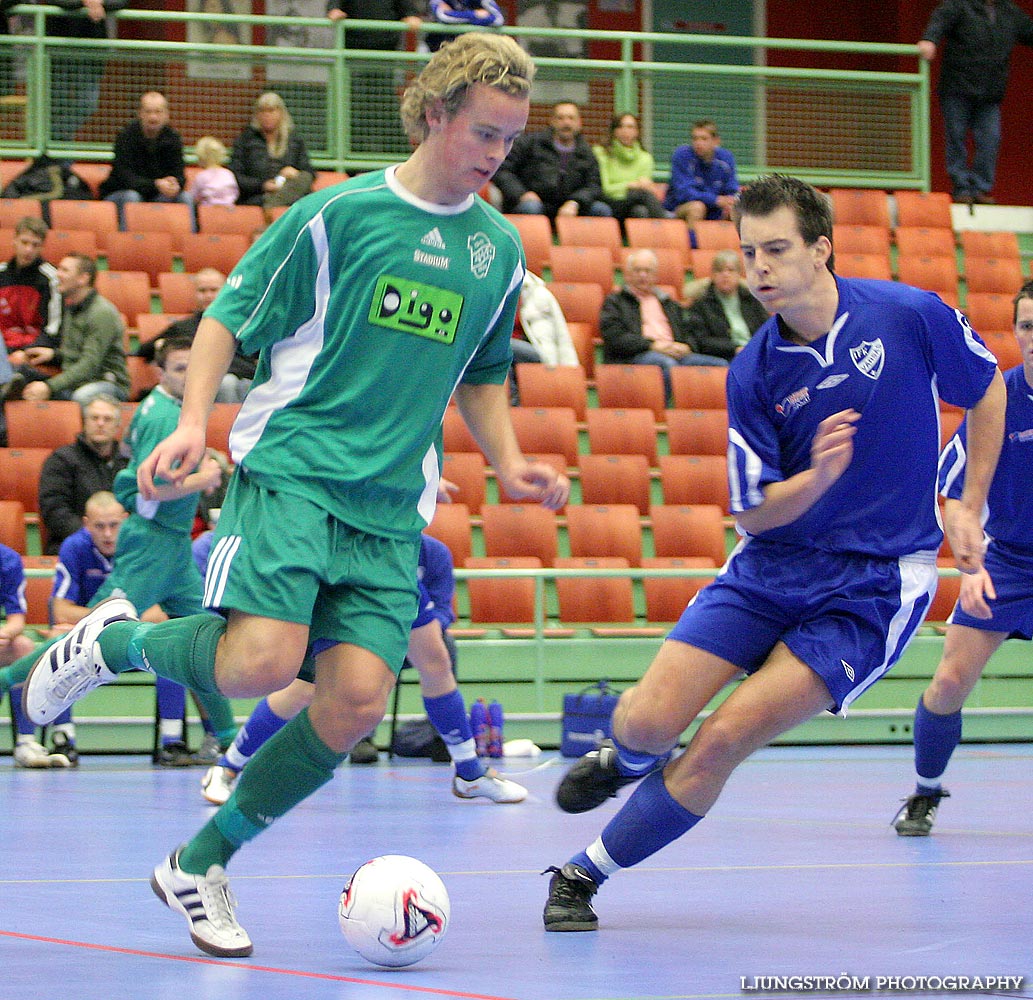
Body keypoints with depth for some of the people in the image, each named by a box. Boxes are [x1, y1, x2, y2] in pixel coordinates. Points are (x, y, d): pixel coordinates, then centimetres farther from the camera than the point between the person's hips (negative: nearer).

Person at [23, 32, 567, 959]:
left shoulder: (499, 248, 12)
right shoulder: (339, 213, -3)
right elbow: (232, 313, 1)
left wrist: (508, 464, 11)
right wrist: (193, 422, -11)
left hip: (392, 508, 5)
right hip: (289, 469, -5)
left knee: (356, 701, -10)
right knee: (263, 660, -25)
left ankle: (200, 863, 8)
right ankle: (114, 640, 7)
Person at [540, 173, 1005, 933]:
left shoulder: (911, 315, -10)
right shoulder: (754, 374, -5)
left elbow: (988, 391, 9)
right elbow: (754, 512, -1)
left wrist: (969, 509, 6)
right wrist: (816, 477, -22)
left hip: (876, 585, -3)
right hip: (774, 563, 3)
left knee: (725, 739, -17)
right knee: (648, 722, -11)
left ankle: (585, 875, -2)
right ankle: (625, 761, 29)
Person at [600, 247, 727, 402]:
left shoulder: (669, 304, 33)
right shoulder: (614, 301, 17)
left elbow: (688, 332, 25)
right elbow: (614, 338, 1)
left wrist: (686, 347, -1)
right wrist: (652, 345, -11)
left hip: (675, 354, 5)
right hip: (635, 357, -5)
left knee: (719, 365, -21)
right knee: (666, 364, -40)